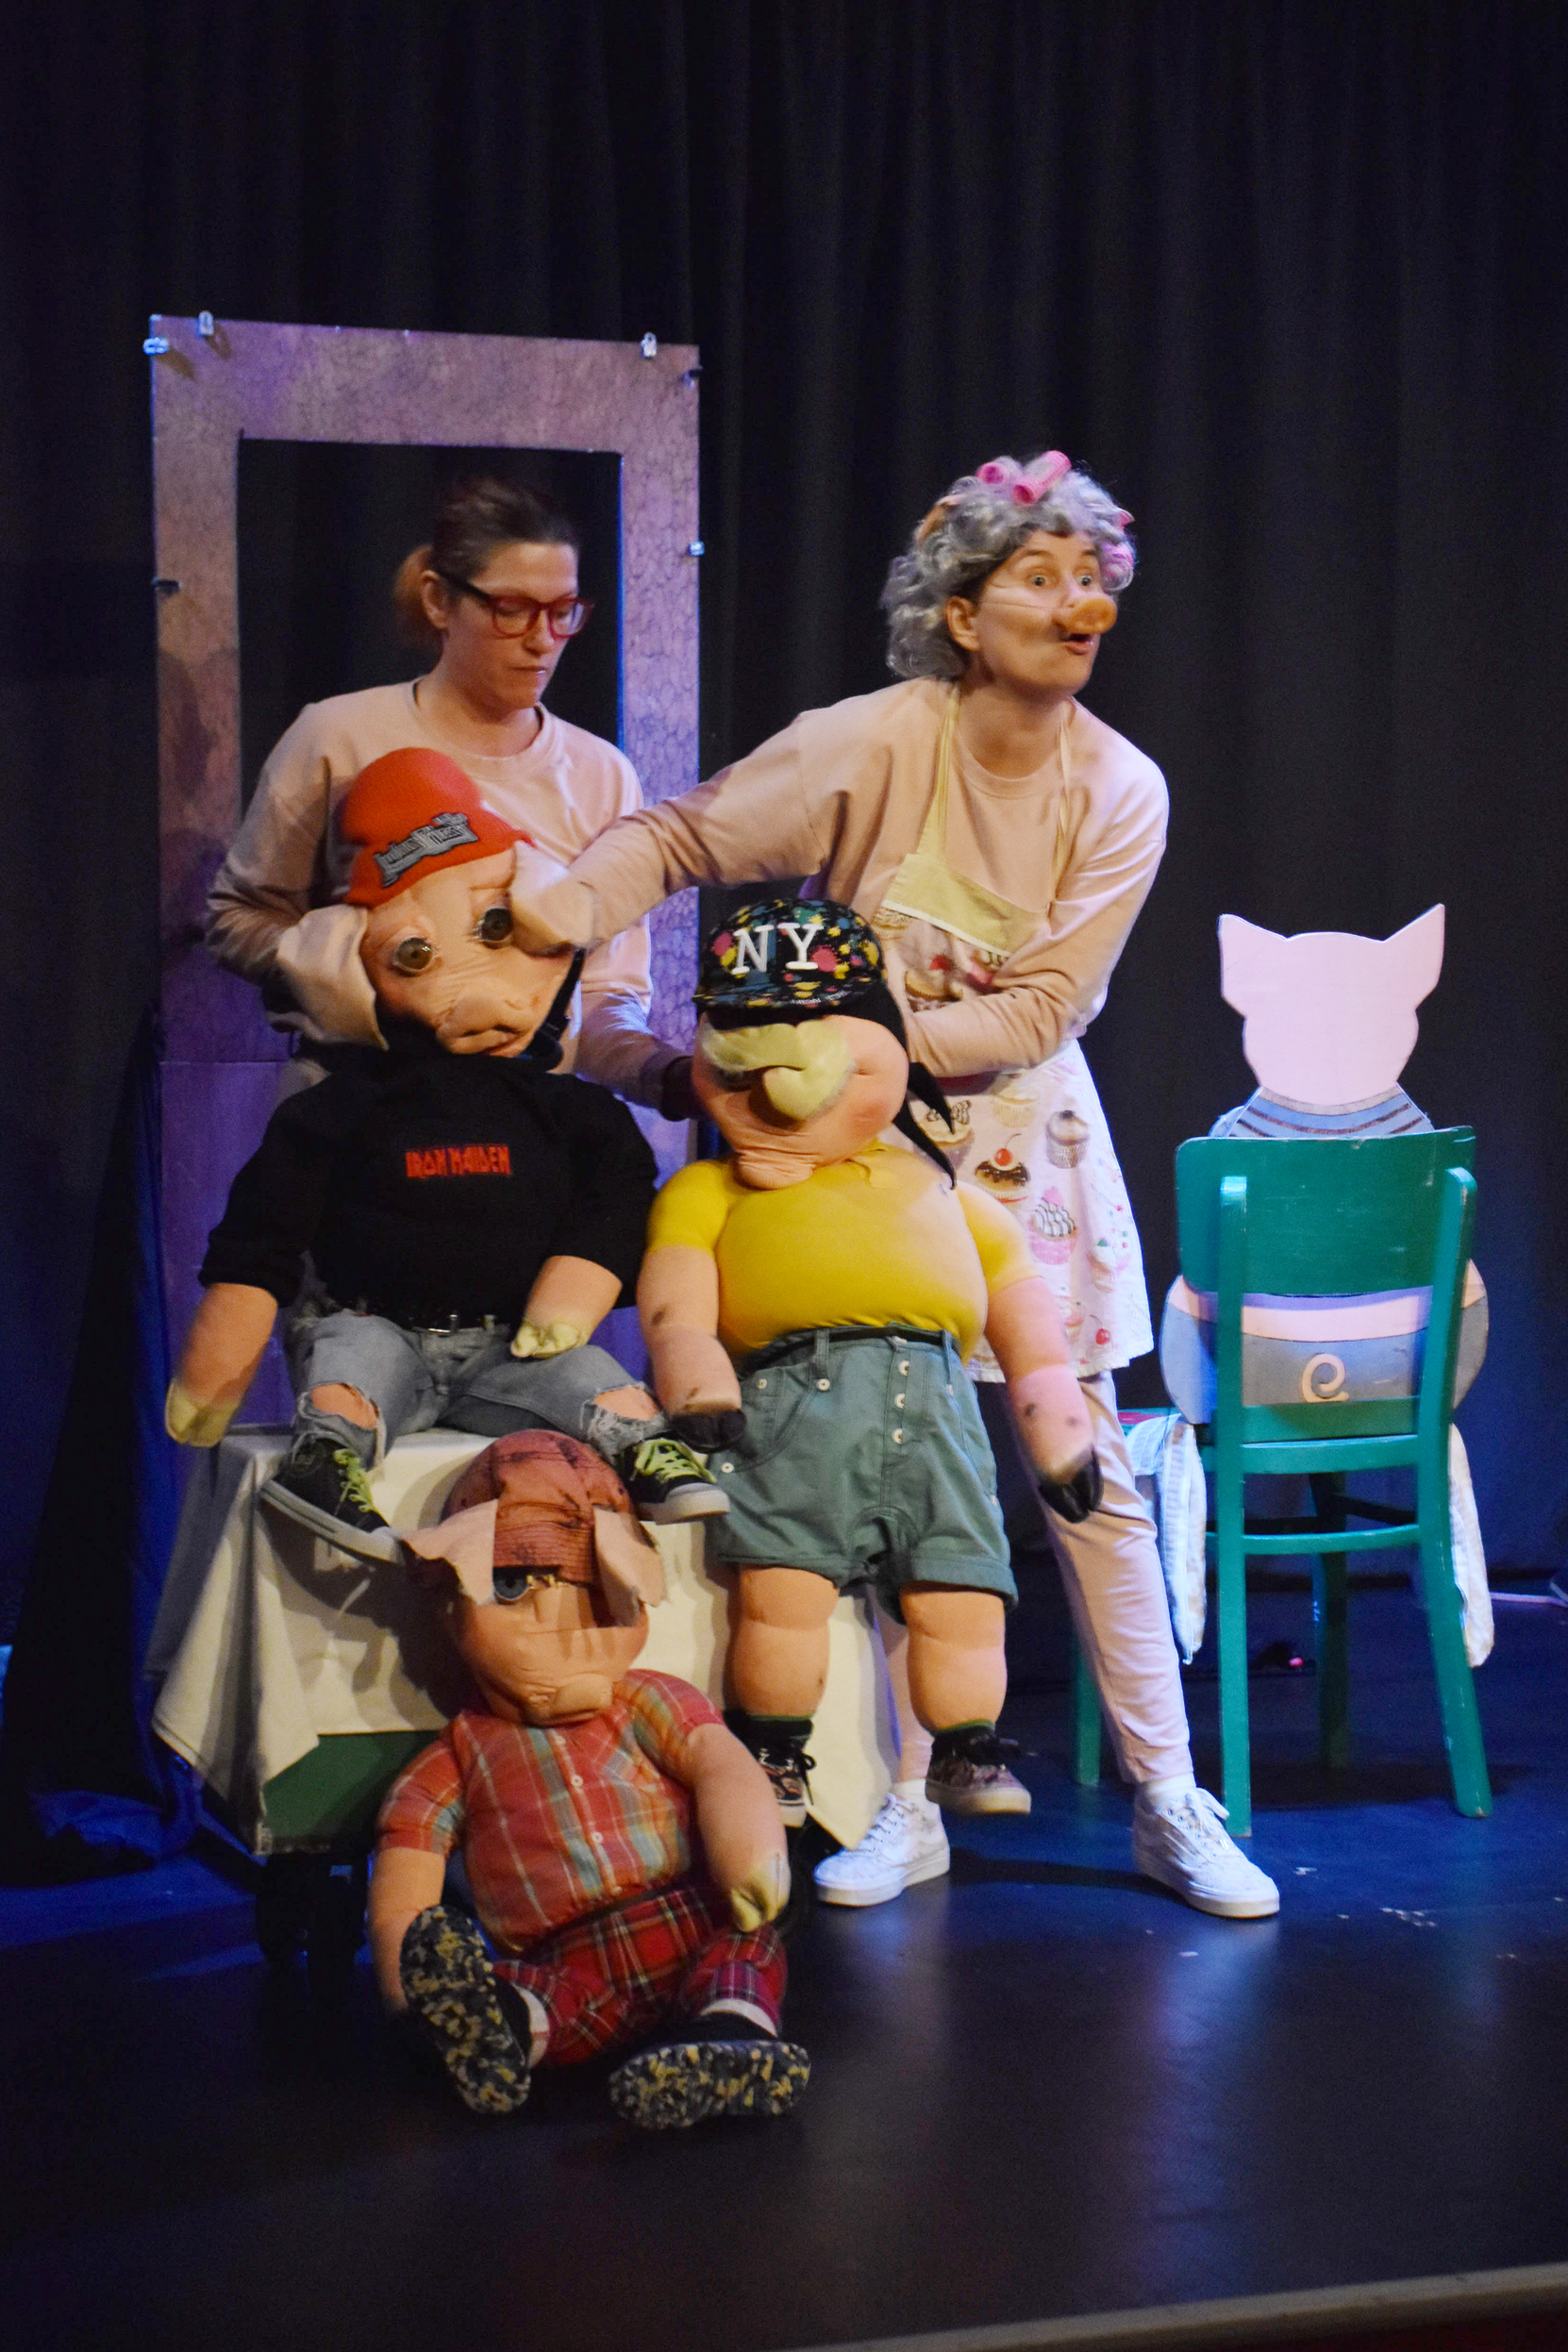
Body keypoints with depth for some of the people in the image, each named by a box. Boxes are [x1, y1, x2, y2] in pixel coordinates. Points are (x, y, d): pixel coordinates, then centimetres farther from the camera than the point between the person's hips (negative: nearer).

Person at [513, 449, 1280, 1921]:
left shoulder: (1120, 791, -9)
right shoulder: (878, 742, -14)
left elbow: (1038, 1012, -12)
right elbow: (683, 833, -14)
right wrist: (573, 905, -33)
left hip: (1026, 1137, 1)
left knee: (1086, 1465, 2)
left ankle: (1168, 1802, 11)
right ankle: (904, 1809, 14)